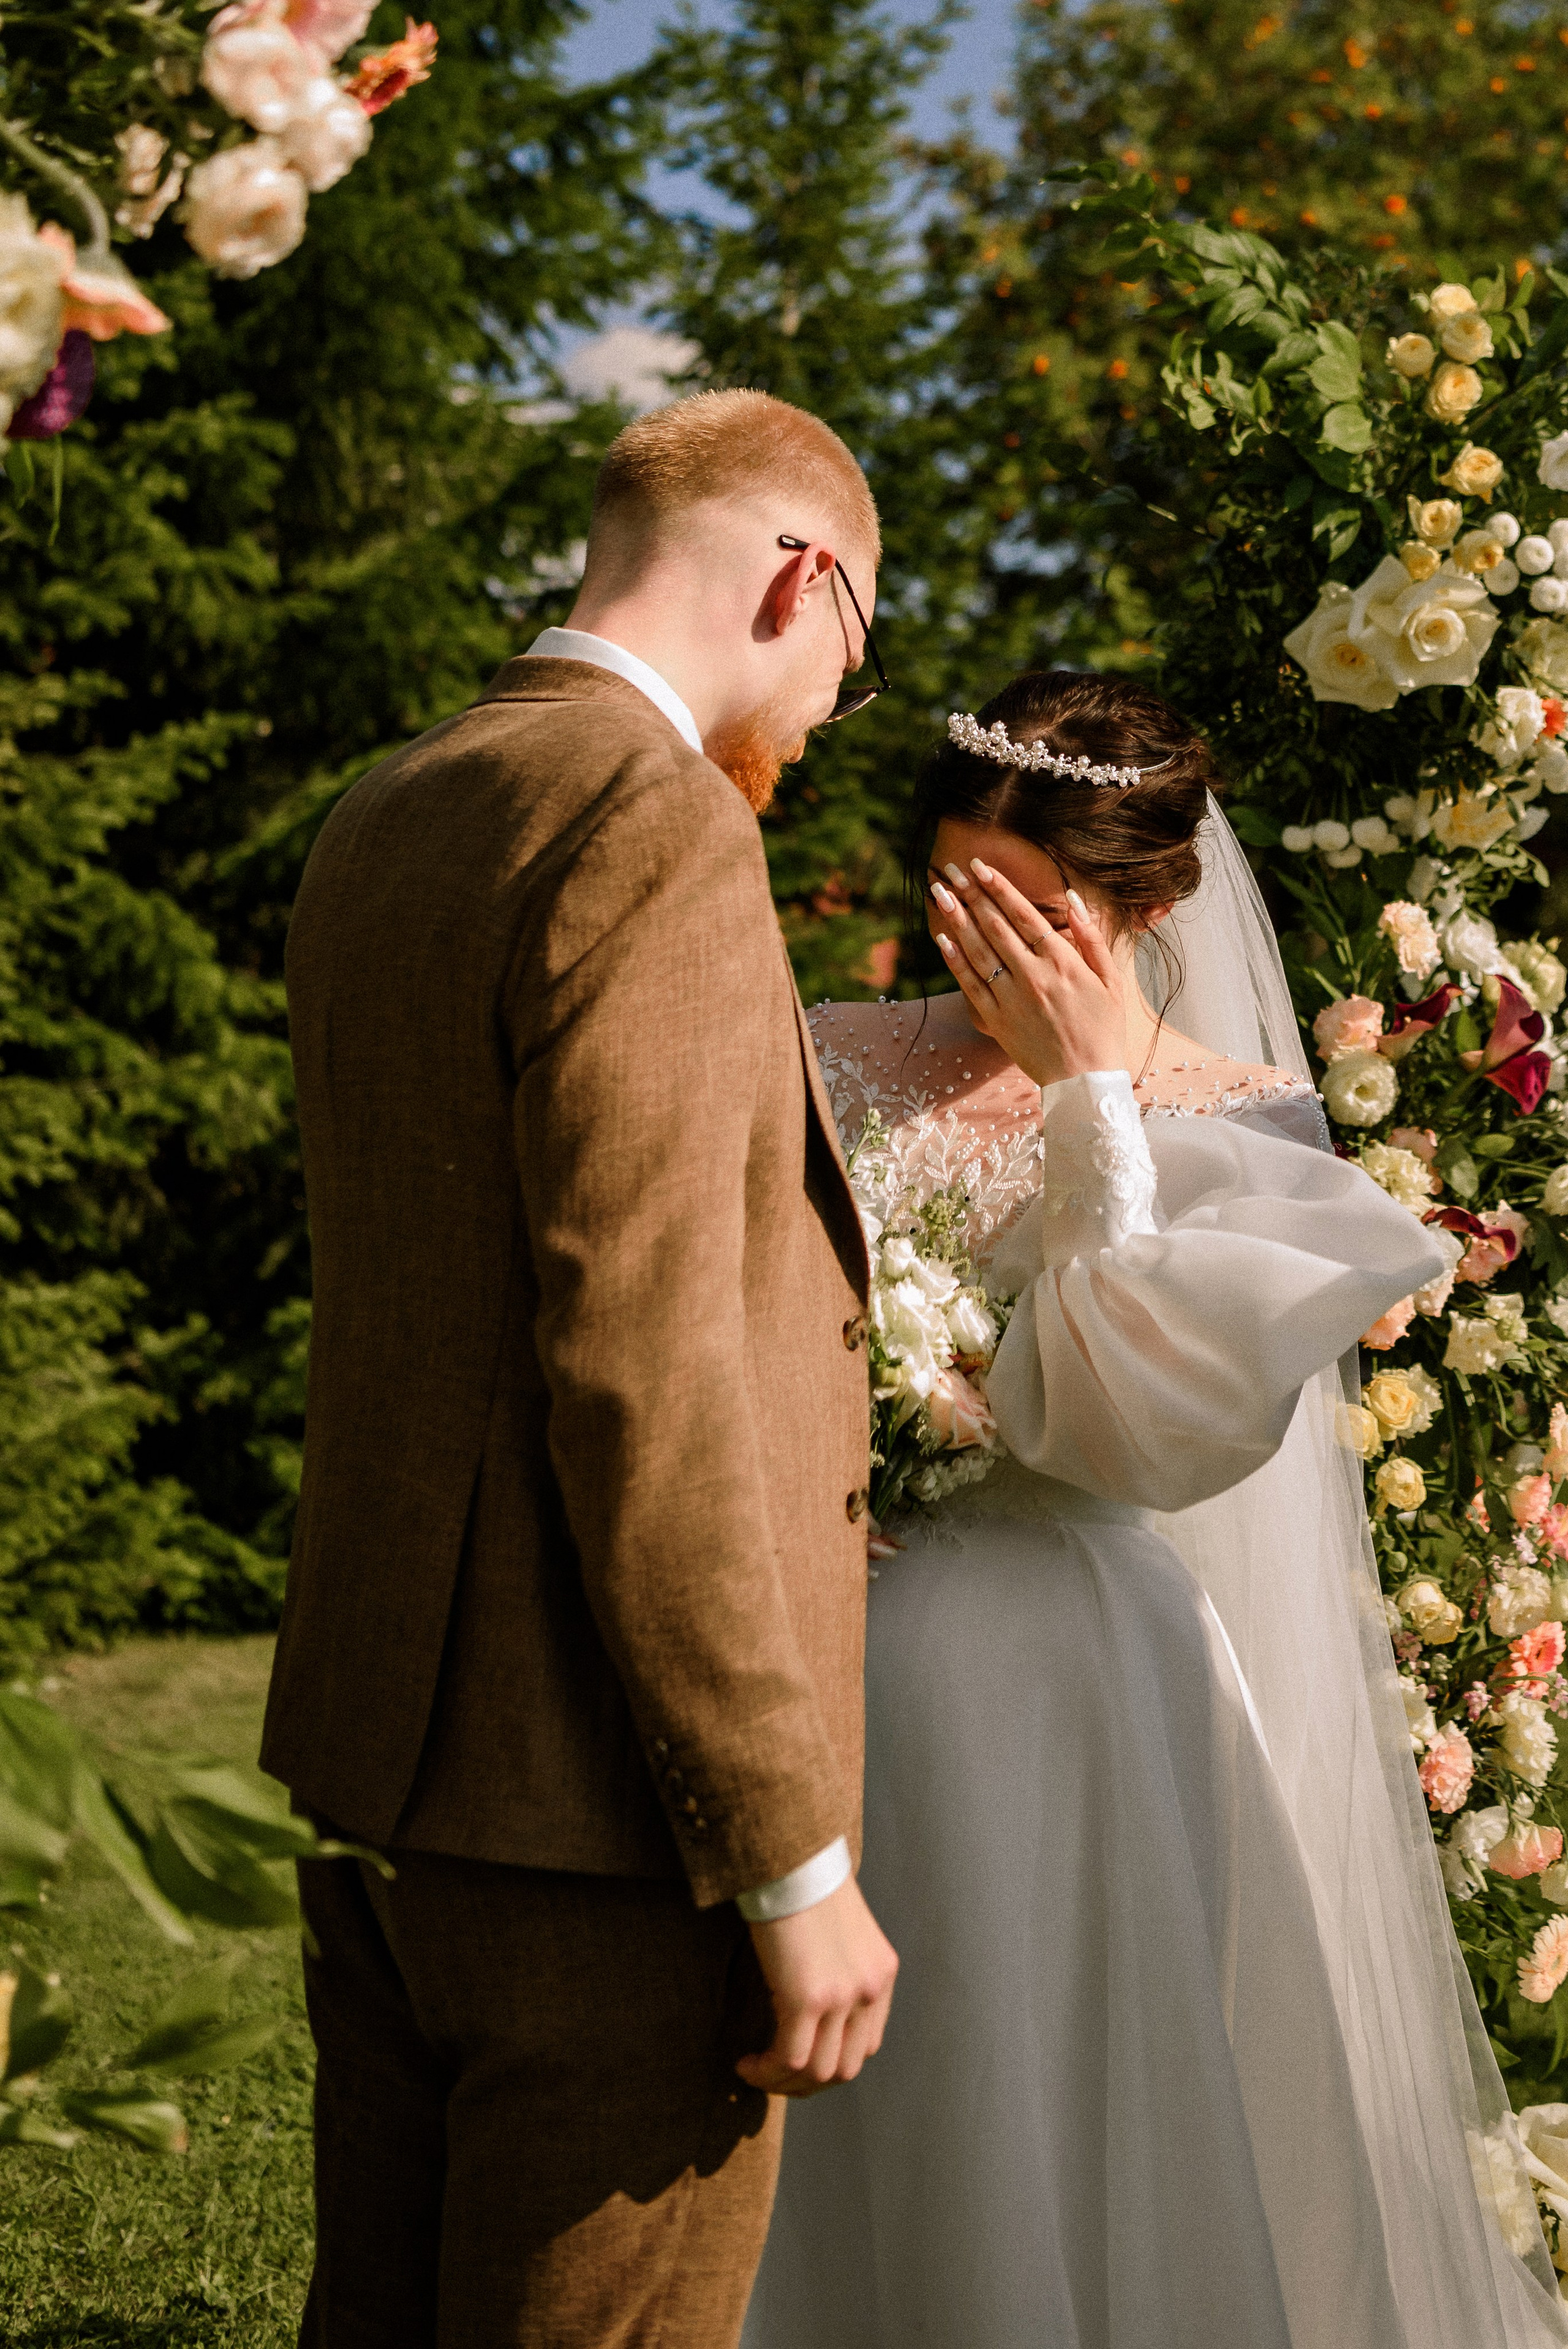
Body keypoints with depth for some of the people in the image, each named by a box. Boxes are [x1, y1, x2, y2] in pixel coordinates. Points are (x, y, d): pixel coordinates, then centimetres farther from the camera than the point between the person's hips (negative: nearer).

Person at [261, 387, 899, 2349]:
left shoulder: (375, 830, 13)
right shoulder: (653, 828, -15)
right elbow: (638, 1374, -21)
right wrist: (794, 1867, -18)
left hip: (389, 1747, 9)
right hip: (596, 1811, -9)